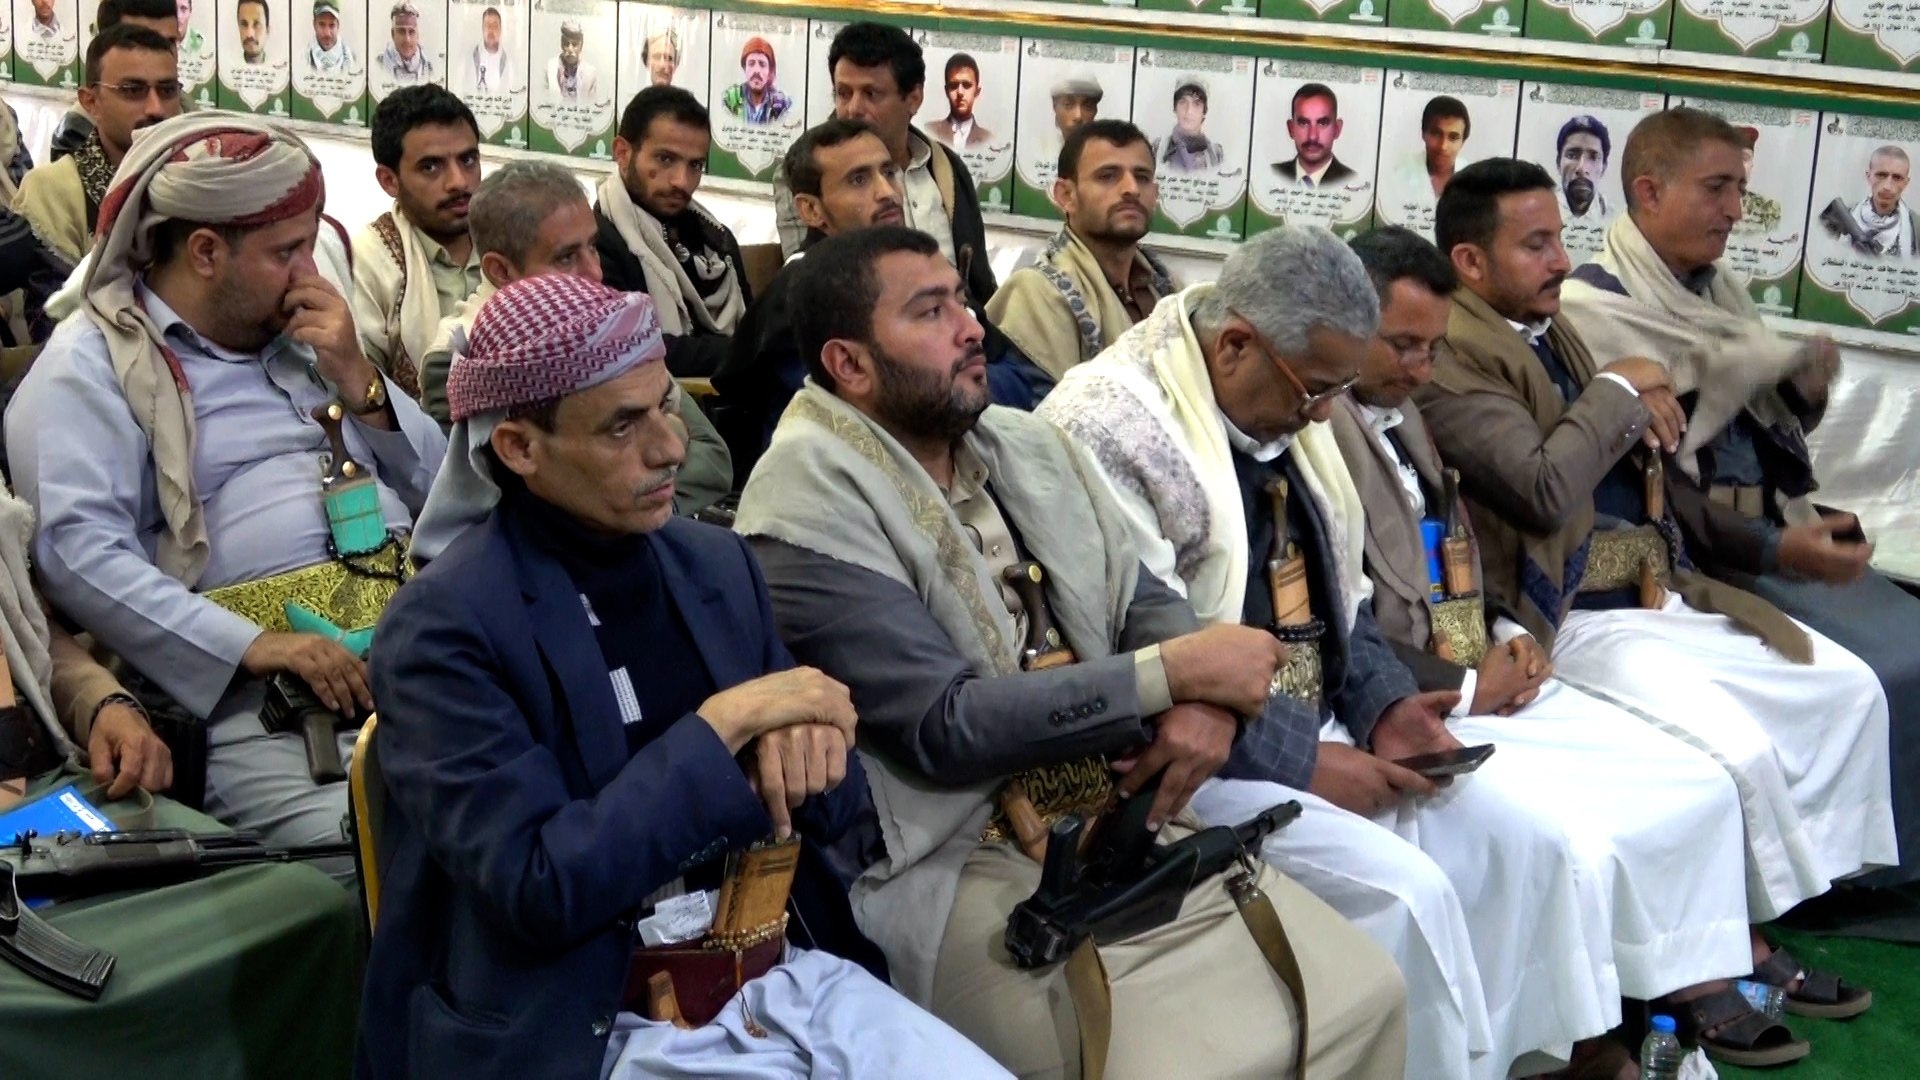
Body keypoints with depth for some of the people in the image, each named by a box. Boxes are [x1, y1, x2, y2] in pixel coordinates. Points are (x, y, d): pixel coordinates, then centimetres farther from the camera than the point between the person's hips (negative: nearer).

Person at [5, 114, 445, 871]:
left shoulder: (302, 335, 23)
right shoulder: (93, 364, 2)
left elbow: (436, 487, 21)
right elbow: (79, 551, -13)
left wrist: (356, 379, 4)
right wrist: (254, 647, -21)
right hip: (261, 695, -6)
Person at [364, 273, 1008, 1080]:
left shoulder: (716, 561, 7)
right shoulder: (445, 624, -11)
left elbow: (829, 815, 13)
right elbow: (538, 886, -19)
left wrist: (802, 743, -10)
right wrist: (719, 728, -16)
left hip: (789, 976, 6)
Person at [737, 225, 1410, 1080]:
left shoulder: (1028, 446, 11)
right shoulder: (810, 505, -14)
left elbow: (1143, 602, 13)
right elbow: (945, 726, -20)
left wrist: (1201, 703, -11)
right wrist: (1176, 673, -17)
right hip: (954, 869, -7)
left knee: (1364, 995, -1)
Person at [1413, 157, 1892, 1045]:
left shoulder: (1552, 327, 15)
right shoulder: (1450, 359, -14)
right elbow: (1545, 489, -28)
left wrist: (1771, 548, 11)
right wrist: (1616, 389, -12)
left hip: (1665, 592, 10)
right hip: (1576, 619, -10)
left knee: (1849, 688, 7)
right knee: (1741, 747, -24)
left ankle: (1748, 922, 11)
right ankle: (1754, 934, 5)